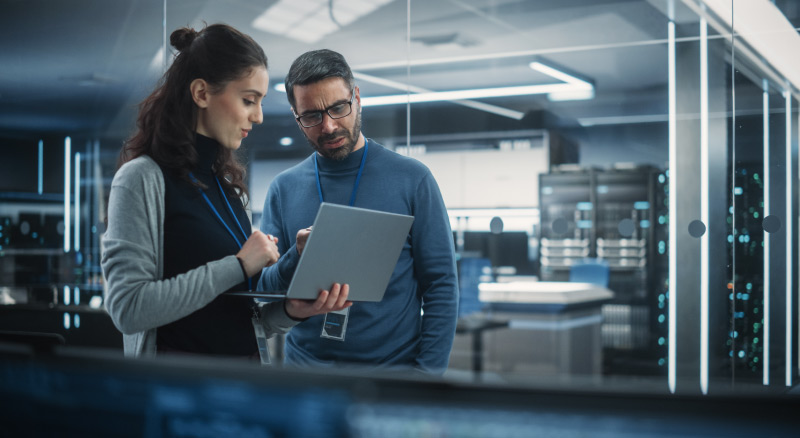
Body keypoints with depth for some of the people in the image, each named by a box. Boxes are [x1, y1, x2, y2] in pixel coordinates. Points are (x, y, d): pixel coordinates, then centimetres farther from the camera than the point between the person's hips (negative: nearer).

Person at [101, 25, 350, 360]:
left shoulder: (226, 182, 9)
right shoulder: (143, 179, -12)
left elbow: (237, 317, 11)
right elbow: (128, 308, -23)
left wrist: (291, 311, -8)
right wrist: (239, 266, -20)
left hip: (244, 365, 7)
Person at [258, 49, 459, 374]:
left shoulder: (412, 179, -3)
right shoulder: (284, 189, 4)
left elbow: (441, 285, -3)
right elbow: (262, 292, 2)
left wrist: (427, 374, -12)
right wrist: (298, 259, -19)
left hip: (393, 368, -2)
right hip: (304, 365, 2)